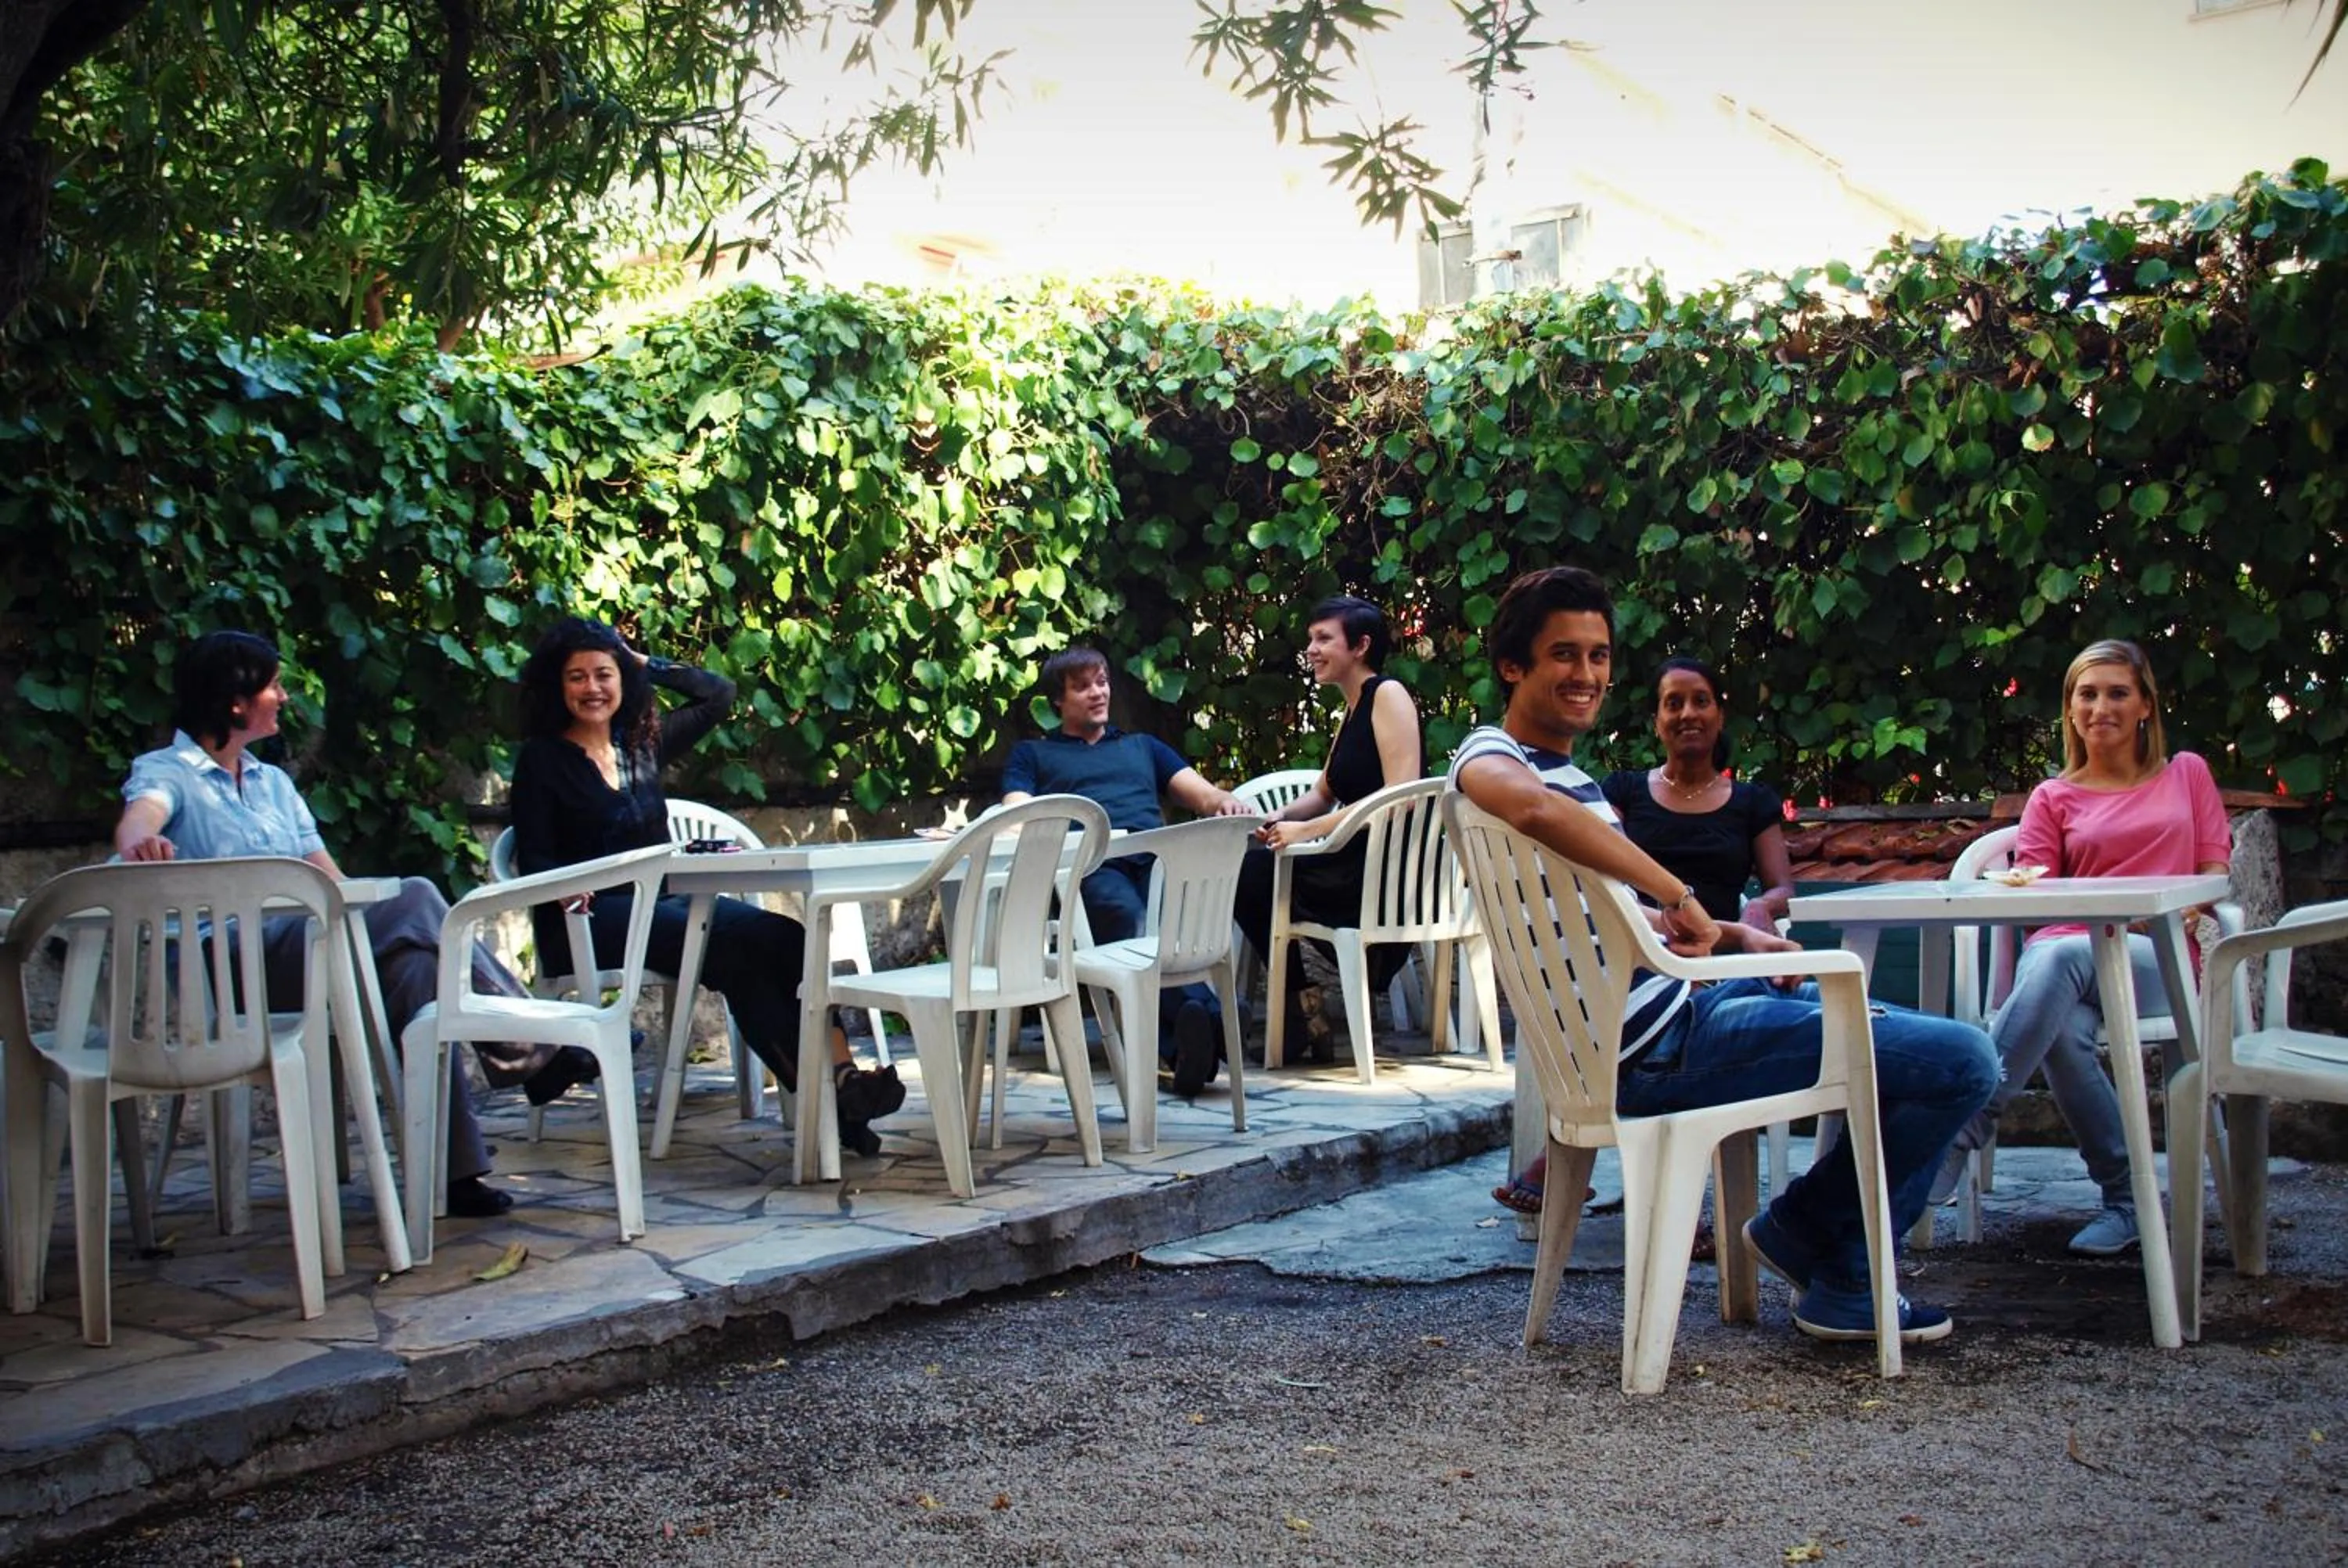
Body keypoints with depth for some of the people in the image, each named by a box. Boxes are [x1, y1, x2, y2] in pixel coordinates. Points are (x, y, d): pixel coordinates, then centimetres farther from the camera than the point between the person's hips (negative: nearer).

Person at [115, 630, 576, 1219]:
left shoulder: (274, 783, 25)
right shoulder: (166, 772, 5)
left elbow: (333, 883, 17)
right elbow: (138, 819, -20)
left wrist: (381, 914, -2)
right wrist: (141, 845, -46)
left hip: (310, 952, 6)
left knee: (416, 966, -28)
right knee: (415, 899, -26)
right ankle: (530, 1049, -21)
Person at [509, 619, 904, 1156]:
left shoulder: (641, 744, 19)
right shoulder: (542, 760, 5)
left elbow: (719, 694, 29)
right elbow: (533, 859, -1)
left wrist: (647, 664, 21)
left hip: (666, 903, 6)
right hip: (592, 918, -6)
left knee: (784, 938, -26)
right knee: (737, 945, -33)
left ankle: (840, 1073, -42)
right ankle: (825, 1092, -38)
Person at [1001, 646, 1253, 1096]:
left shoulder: (1143, 746, 39)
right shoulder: (1032, 755, 32)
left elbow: (1203, 794, 27)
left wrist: (1227, 803, 1)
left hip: (1158, 856, 2)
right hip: (1091, 865, -2)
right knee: (1132, 923, -41)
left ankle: (1179, 1045, -61)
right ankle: (1212, 1024, -62)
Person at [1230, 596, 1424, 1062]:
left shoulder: (1388, 695, -8)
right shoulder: (1351, 709, 19)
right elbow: (1323, 793, 24)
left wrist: (1308, 830, -18)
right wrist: (1277, 820, 3)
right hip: (1356, 865, 9)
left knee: (1250, 877, -15)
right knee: (1245, 868, -6)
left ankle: (1302, 1007, 2)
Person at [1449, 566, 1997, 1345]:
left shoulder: (1571, 773, 18)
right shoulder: (1487, 756, -13)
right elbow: (1536, 809, -39)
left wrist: (1734, 935, 9)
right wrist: (1679, 894, -31)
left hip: (1679, 1008, 11)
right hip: (1660, 1051, -11)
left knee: (1923, 1041, 26)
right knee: (1961, 1061, -11)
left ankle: (1803, 1230, 22)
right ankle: (1841, 1279, 5)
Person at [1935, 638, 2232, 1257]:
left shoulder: (2186, 774, 21)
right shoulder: (2054, 798, 20)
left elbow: (2215, 876, 14)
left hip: (2159, 959, -1)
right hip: (2066, 949, 1)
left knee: (2060, 958, -38)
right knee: (2063, 1029, -38)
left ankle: (1957, 1137, -46)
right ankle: (2125, 1195, -26)